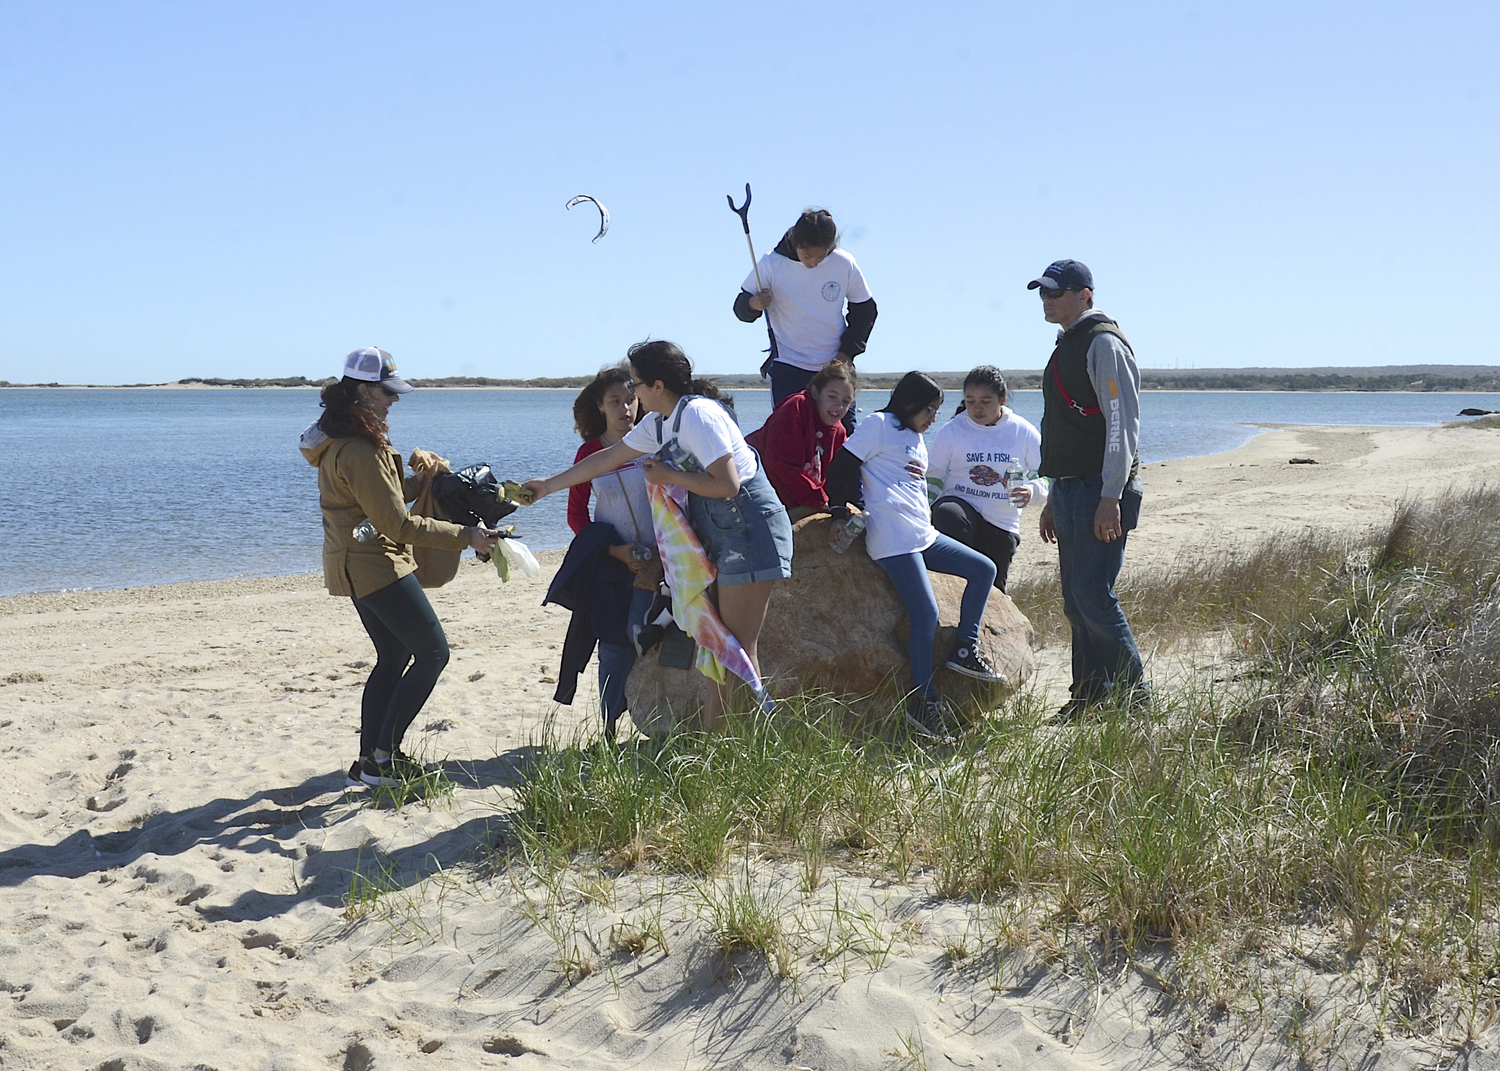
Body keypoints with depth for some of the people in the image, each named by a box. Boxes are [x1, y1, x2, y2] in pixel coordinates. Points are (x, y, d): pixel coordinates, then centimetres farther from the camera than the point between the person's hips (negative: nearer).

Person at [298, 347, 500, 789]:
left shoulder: (337, 440, 11)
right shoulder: (359, 449, -22)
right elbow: (397, 524, -22)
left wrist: (420, 482, 8)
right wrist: (465, 536, -20)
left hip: (355, 565, 11)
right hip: (376, 566, -11)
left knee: (394, 657, 17)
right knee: (432, 653, -6)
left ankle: (368, 762, 21)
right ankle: (382, 757, -4)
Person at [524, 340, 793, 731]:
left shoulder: (697, 414, -16)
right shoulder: (659, 424, 13)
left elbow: (727, 485, -23)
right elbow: (608, 458, 23)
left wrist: (668, 476, -11)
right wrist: (547, 486, 28)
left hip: (750, 529, -10)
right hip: (722, 537, 10)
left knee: (738, 646, -10)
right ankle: (711, 739, 12)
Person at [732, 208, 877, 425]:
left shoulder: (845, 265, -6)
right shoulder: (772, 264, -9)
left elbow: (865, 309, 7)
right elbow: (741, 306, -2)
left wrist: (847, 351, -3)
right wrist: (753, 304, -27)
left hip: (834, 366, 2)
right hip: (787, 370, -1)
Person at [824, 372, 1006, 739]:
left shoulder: (917, 440, 27)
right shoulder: (880, 424, -1)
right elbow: (842, 466, -6)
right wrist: (840, 513, -10)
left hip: (924, 535, 9)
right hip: (893, 538, -9)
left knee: (983, 569, 5)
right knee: (926, 614, -14)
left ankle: (965, 650, 8)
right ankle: (924, 701, -8)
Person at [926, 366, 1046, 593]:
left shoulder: (1024, 432, 1)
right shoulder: (950, 432, -1)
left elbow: (1047, 477, 4)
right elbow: (934, 480, 4)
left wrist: (1032, 490, -19)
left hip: (1003, 526, 2)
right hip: (960, 504, -2)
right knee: (947, 513, -38)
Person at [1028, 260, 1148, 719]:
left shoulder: (1103, 344, -9)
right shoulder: (1068, 346, 20)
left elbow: (1122, 424, -17)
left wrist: (1110, 498, -23)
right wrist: (1055, 500, 23)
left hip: (1100, 492, -9)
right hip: (1072, 491, 10)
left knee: (1092, 596, -11)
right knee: (1076, 601, 10)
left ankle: (1133, 695, 0)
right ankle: (1090, 695, 16)